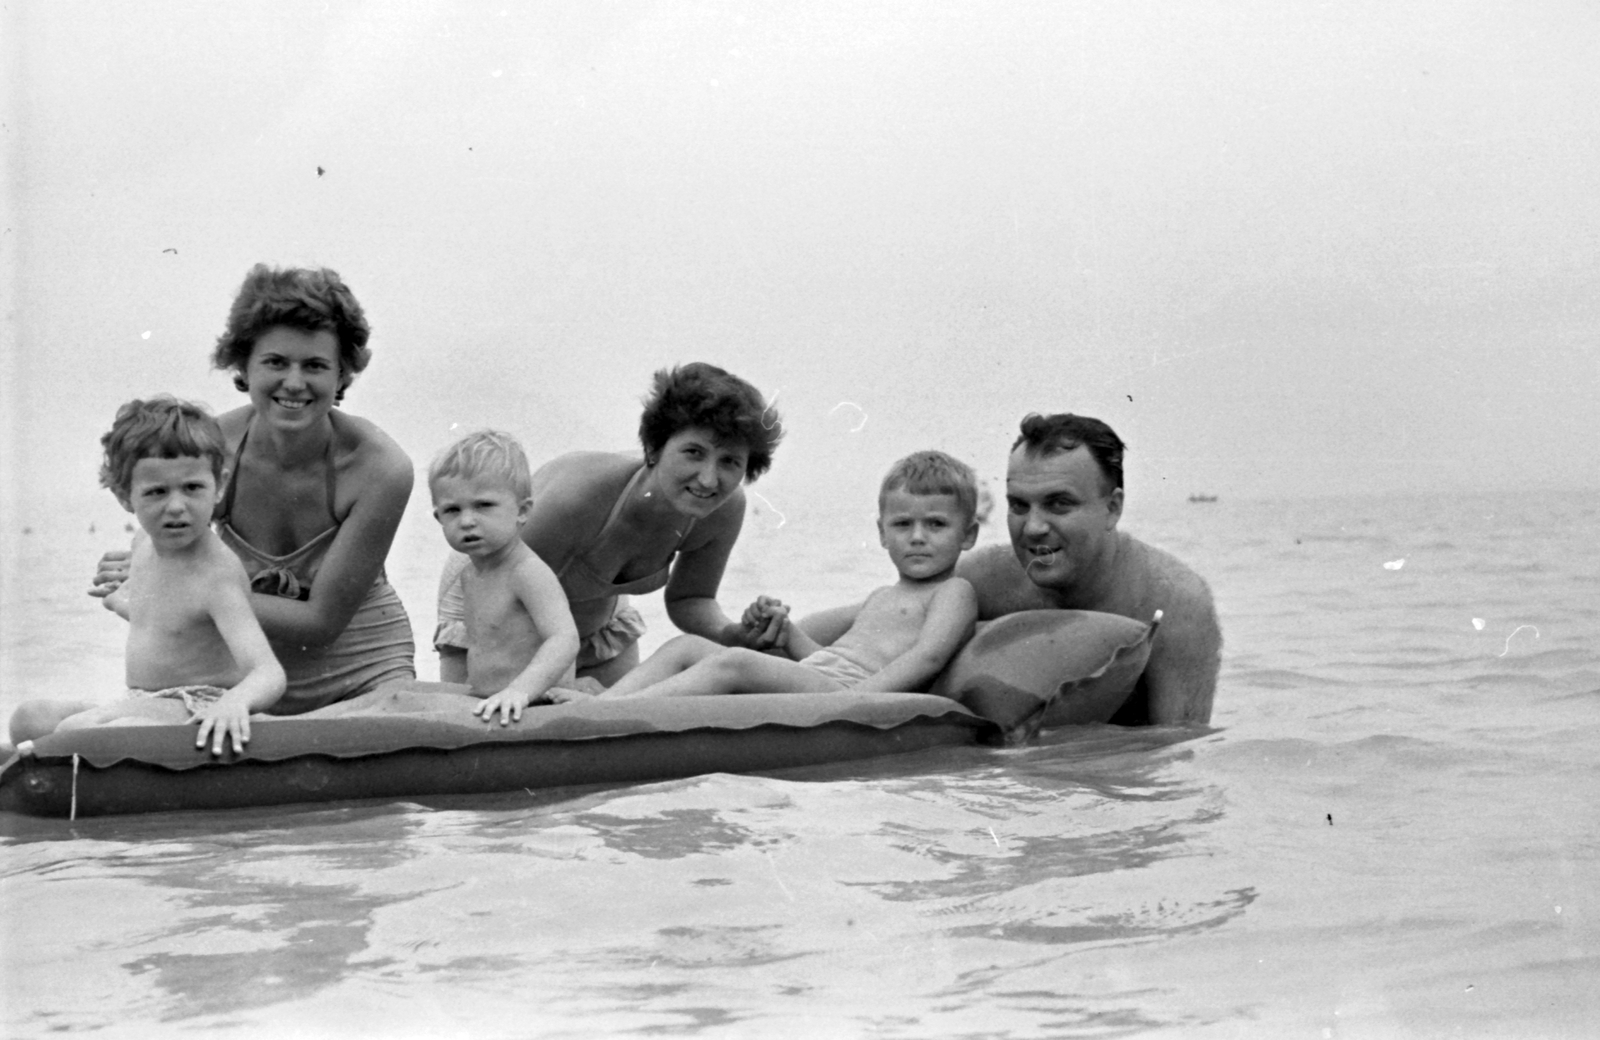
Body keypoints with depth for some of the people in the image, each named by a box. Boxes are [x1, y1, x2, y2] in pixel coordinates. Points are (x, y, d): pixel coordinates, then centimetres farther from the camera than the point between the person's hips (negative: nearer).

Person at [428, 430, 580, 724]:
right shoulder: (471, 576, 15)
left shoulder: (530, 573, -14)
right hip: (491, 714, 8)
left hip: (539, 708, -8)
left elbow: (564, 640, -27)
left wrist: (521, 689, -39)